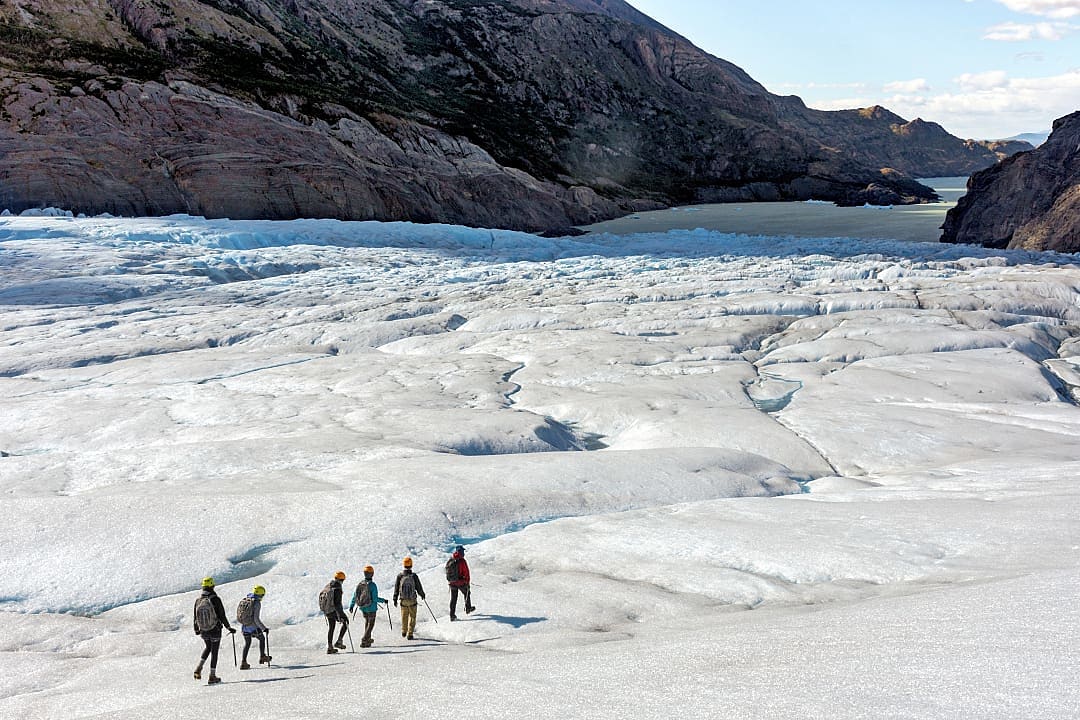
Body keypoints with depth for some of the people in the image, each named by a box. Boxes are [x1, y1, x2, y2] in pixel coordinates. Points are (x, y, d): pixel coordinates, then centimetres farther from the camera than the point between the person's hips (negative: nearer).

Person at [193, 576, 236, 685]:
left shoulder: (198, 600, -3)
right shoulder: (215, 599, -17)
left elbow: (195, 617, 6)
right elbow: (222, 616, -15)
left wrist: (196, 630, 21)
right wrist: (228, 627, -4)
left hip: (203, 631, 4)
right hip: (215, 630, -4)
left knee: (208, 647, 27)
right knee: (214, 652, 7)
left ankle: (199, 668, 9)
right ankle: (212, 677, 11)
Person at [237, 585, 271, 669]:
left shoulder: (244, 600, 1)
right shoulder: (257, 603, -18)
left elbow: (238, 613, 7)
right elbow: (256, 619, -24)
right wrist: (264, 628, -17)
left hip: (244, 627, 5)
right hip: (253, 627, -5)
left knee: (247, 643, 22)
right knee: (262, 639, 21)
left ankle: (243, 662, 19)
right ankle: (262, 657, 31)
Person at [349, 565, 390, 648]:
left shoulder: (360, 584, -5)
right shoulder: (372, 585, -21)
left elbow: (355, 596, 1)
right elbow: (375, 598, -21)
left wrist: (351, 605, 12)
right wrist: (384, 601, -6)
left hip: (362, 607, 5)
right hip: (371, 608, -5)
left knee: (367, 621, 26)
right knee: (370, 624, 7)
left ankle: (368, 639, 36)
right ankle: (364, 642, -1)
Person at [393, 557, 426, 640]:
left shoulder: (400, 576, -8)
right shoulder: (414, 576, -13)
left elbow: (396, 588, -3)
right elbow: (419, 587, -3)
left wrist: (395, 599, 8)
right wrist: (422, 595, 17)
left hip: (403, 600, 2)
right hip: (412, 600, -2)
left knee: (404, 616, 20)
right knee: (412, 616, 9)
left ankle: (404, 631, 34)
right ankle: (410, 634, 6)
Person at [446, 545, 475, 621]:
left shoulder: (449, 561, 1)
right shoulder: (462, 561, -17)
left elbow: (447, 571, 11)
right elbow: (466, 573, -16)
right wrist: (467, 583, -6)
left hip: (452, 583, 4)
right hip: (461, 582, -4)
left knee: (453, 599, 9)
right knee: (467, 593, 23)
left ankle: (452, 615, 5)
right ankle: (468, 608, 37)